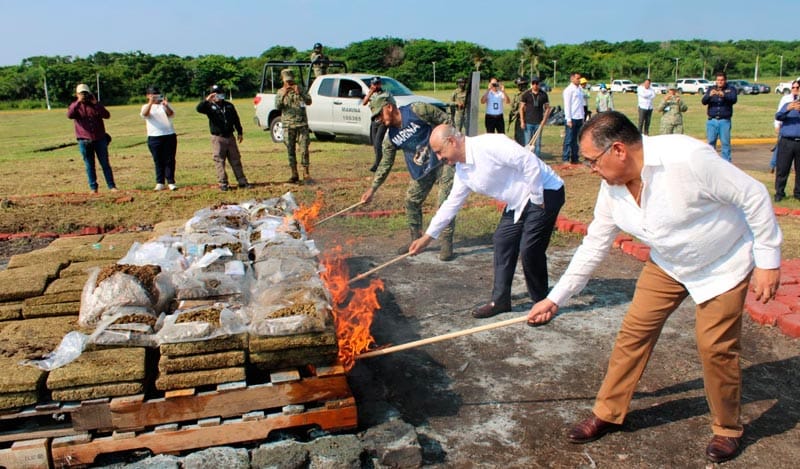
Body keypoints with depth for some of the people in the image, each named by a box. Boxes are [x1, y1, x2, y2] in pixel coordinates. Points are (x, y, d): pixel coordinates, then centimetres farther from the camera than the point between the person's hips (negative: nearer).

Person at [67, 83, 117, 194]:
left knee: (105, 164, 3)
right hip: (84, 141, -1)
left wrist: (96, 103, -15)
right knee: (89, 166, 4)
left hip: (100, 139, 1)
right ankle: (93, 187, 10)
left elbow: (107, 115, -8)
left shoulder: (96, 104, 8)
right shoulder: (75, 106, 6)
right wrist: (78, 102, -19)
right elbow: (69, 115, -16)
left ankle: (111, 186, 7)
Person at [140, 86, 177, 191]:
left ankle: (171, 182, 3)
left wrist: (166, 105, -28)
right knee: (158, 161, 4)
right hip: (154, 137, 0)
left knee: (170, 160, 0)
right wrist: (151, 103, -28)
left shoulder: (165, 105, 10)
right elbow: (144, 115, -14)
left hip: (169, 136, 0)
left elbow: (171, 114, -9)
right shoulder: (146, 106, 9)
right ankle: (160, 183, 8)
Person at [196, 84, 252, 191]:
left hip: (230, 137, 3)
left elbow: (236, 119, 18)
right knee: (219, 161, -2)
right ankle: (223, 183, 5)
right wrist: (206, 100, -34)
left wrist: (240, 132, 16)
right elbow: (199, 109, -20)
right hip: (217, 138, -3)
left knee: (236, 160, 7)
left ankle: (242, 182, 11)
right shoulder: (210, 106, 0)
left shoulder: (229, 105, 12)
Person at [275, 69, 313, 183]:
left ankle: (306, 173, -1)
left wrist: (300, 93, -21)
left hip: (302, 124, -1)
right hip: (288, 125, 1)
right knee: (291, 150, 3)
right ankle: (294, 174, 9)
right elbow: (277, 107, -5)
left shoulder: (300, 89, 7)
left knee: (304, 149, -6)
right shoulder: (280, 92, 9)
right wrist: (283, 95, -19)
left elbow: (309, 102, -7)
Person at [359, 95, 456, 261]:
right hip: (421, 170, 6)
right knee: (412, 201, 5)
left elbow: (445, 120, -10)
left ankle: (447, 243, 1)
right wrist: (372, 189, 4)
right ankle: (416, 240, 21)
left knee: (446, 202, -9)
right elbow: (385, 164, 6)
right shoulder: (390, 137, 1)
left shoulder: (418, 110, -17)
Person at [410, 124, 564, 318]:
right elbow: (451, 204, 10)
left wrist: (537, 199, -20)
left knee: (530, 249, -10)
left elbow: (531, 163, -28)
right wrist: (427, 237, 11)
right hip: (518, 202, 9)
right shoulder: (462, 171, 3)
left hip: (545, 192, -9)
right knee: (502, 242, 7)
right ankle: (500, 300, 17)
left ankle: (542, 303, 9)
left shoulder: (490, 145, -25)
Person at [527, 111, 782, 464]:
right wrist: (555, 298, -4)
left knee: (715, 346, -3)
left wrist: (768, 261, -18)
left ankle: (727, 430, 24)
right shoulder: (612, 186, -13)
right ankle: (608, 413, 18)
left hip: (723, 264, -5)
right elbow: (594, 246, -5)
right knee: (633, 331, 1)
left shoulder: (686, 158, -34)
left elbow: (753, 196, -23)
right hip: (667, 264, 5)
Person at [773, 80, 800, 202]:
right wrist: (787, 109, -25)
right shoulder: (787, 105, 13)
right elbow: (778, 116, -5)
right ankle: (779, 193, 6)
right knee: (782, 169, -1)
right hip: (786, 141, 0)